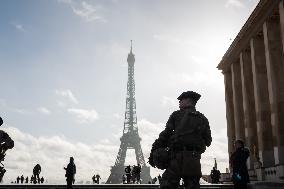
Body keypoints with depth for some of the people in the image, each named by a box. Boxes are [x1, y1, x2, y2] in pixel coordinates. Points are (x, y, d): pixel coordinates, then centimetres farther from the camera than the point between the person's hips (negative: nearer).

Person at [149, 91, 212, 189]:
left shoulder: (176, 115, 7)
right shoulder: (202, 119, 16)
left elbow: (165, 135, 0)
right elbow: (208, 141, 15)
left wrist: (153, 152, 1)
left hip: (177, 158, -3)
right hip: (194, 160, 4)